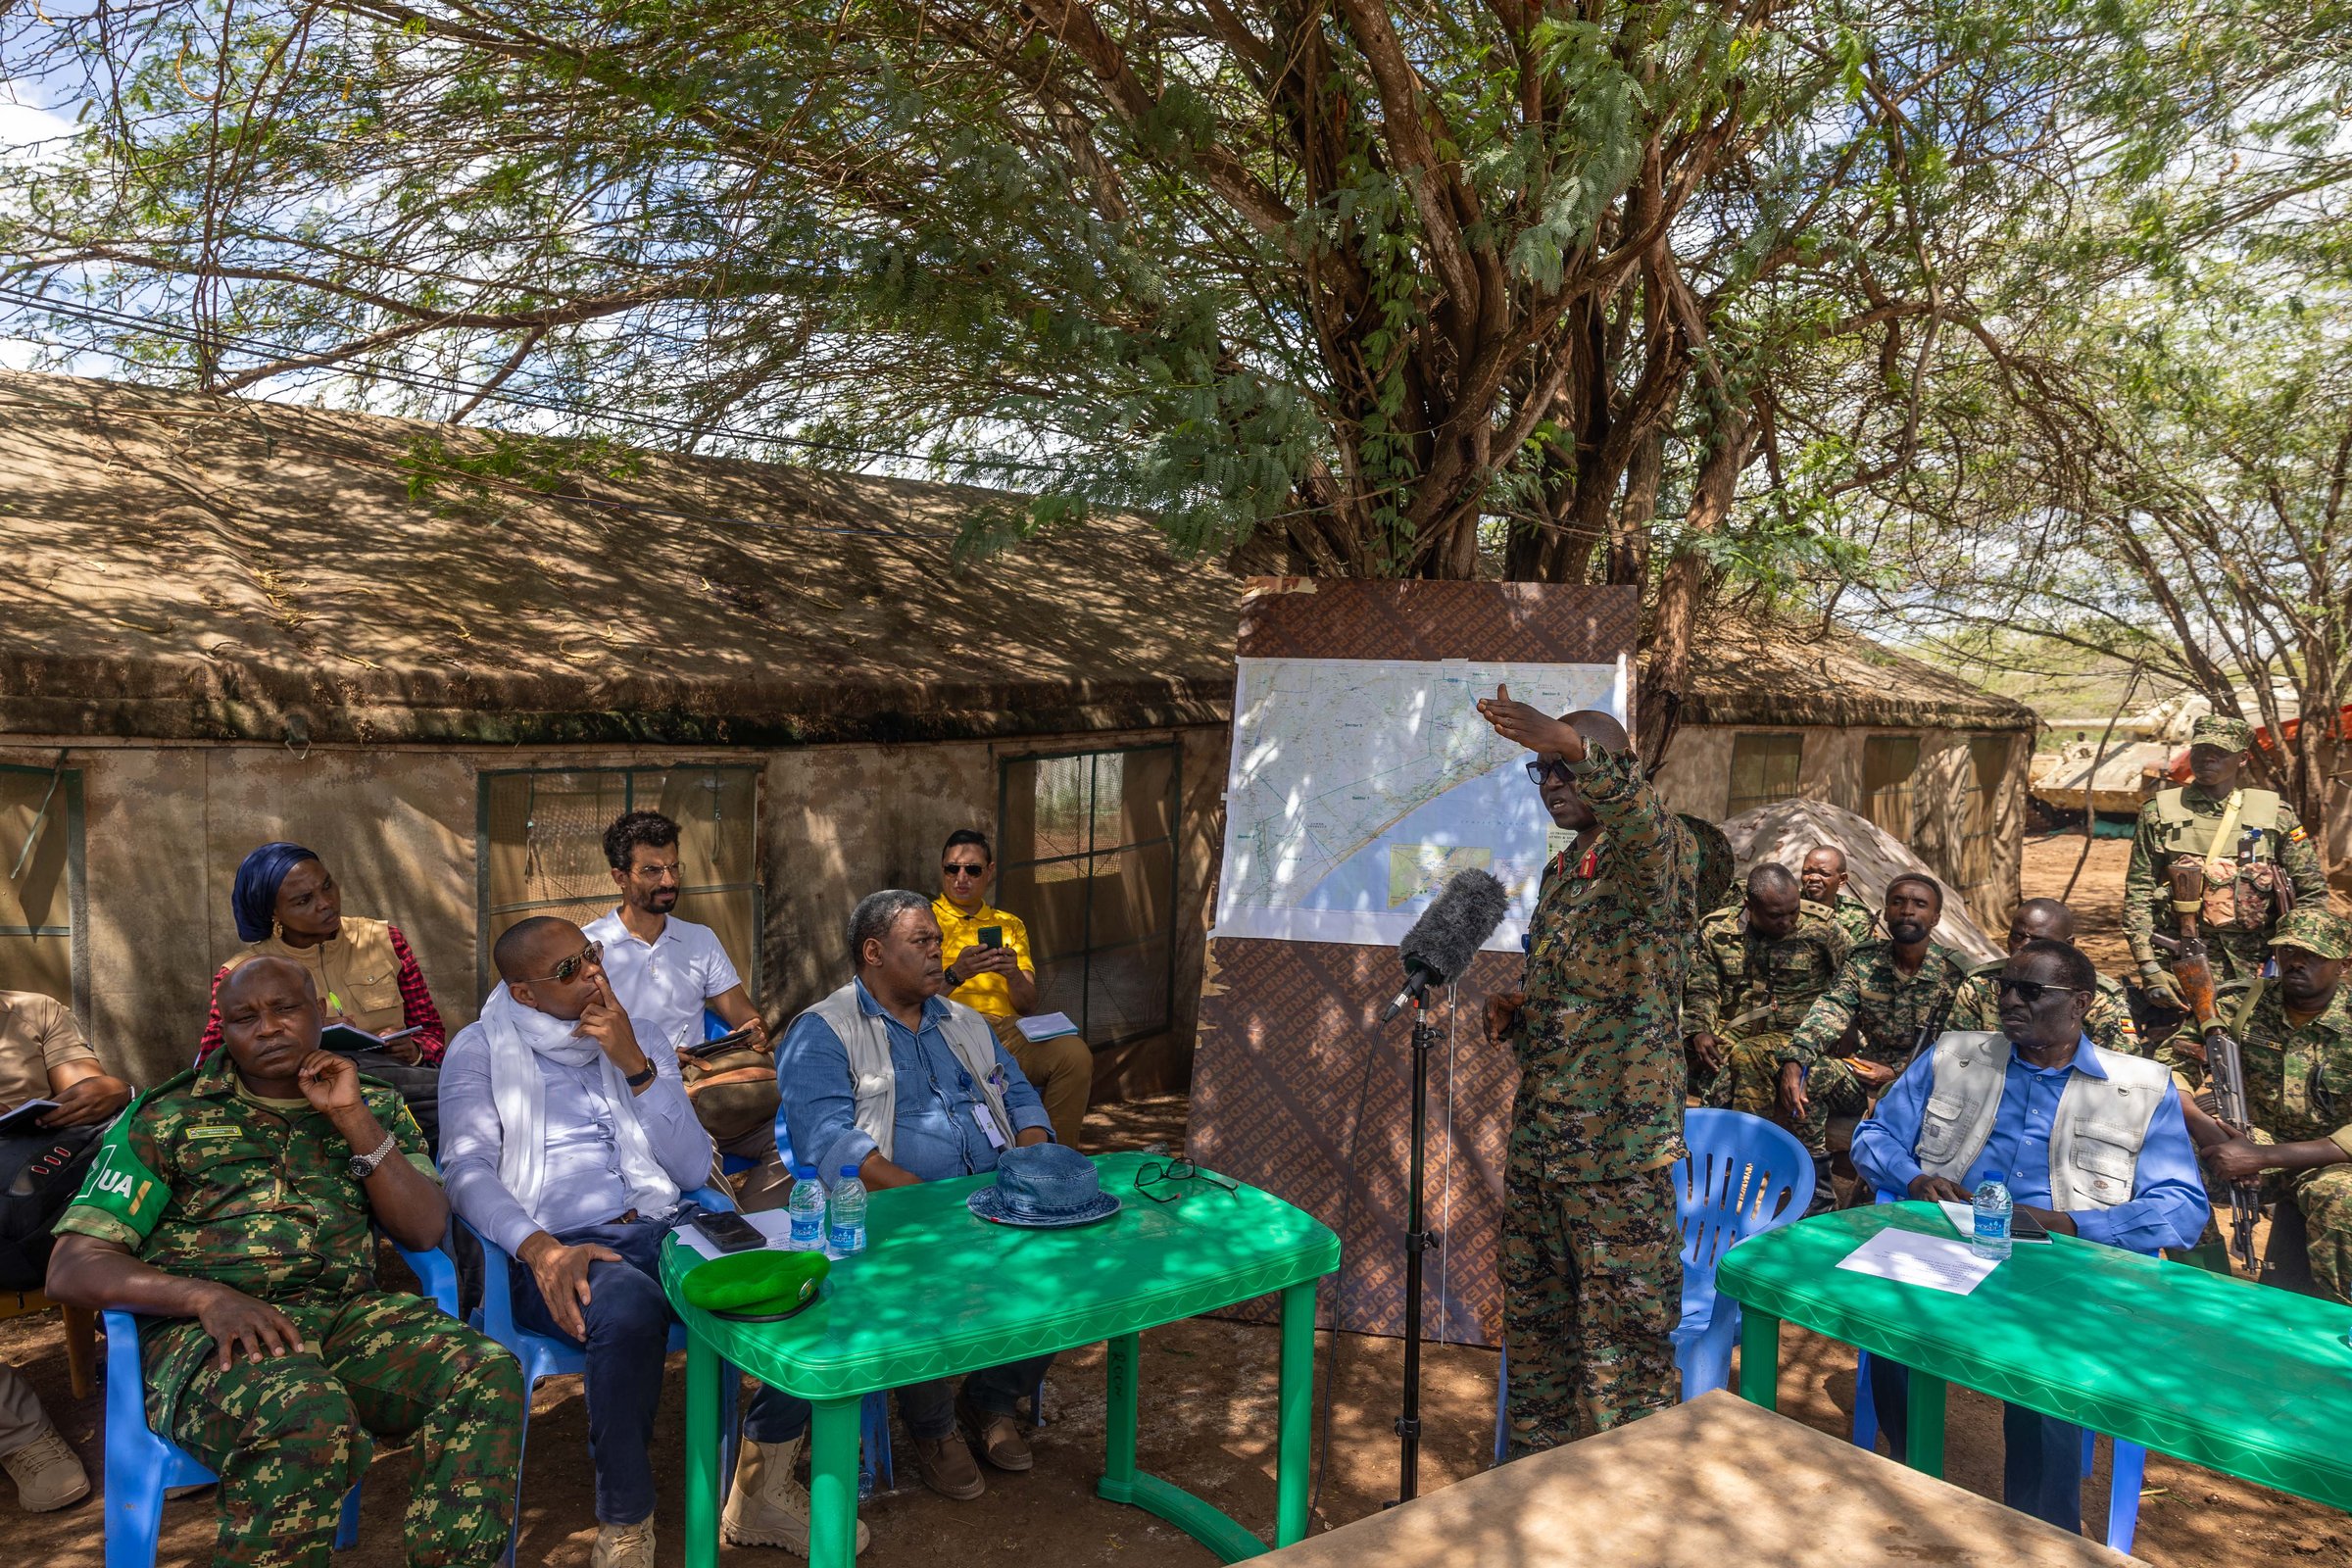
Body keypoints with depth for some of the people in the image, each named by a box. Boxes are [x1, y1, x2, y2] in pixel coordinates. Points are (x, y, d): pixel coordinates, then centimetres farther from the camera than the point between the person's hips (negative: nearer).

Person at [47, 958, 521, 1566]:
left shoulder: (376, 1109, 18)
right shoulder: (167, 1117, 10)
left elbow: (425, 1231, 6)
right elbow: (71, 1267, 2)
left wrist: (352, 1117, -2)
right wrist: (207, 1296, -17)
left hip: (345, 1312, 3)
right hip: (206, 1329, -3)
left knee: (489, 1374, -27)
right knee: (305, 1416, -38)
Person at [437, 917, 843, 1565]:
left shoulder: (638, 1040, 17)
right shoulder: (482, 1050, 7)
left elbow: (694, 1169, 7)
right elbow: (468, 1171, -7)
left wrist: (636, 1065, -5)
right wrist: (541, 1249, -25)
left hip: (668, 1224, 4)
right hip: (564, 1250, -4)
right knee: (630, 1308, -39)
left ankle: (760, 1489, -4)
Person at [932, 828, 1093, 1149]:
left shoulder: (1010, 926, 24)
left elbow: (1029, 1005, 15)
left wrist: (1013, 975, -7)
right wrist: (955, 975, -17)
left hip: (1008, 1028, 3)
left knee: (1075, 1053, -28)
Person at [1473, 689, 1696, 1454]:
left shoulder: (1660, 855, -10)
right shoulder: (1558, 874, 14)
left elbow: (1638, 813, -36)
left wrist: (1571, 741, -54)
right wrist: (1514, 1013, 4)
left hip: (1619, 1148, -8)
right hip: (1536, 1140, 8)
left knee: (1623, 1353, 1)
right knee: (1534, 1329, 17)